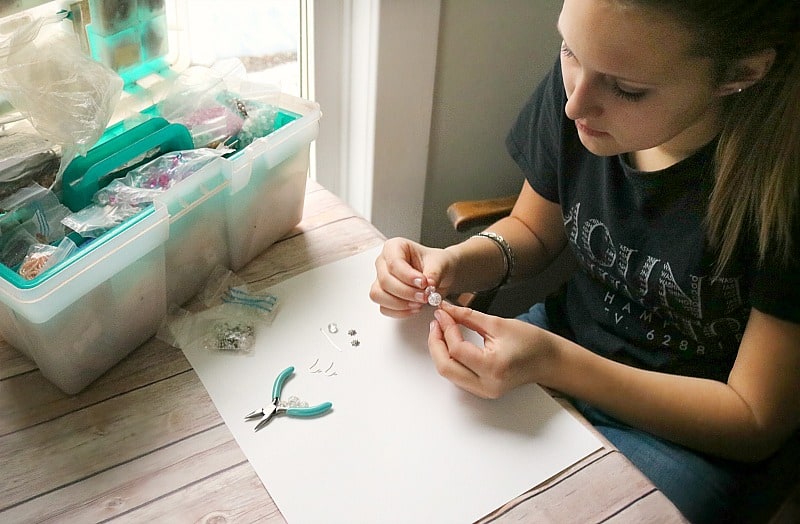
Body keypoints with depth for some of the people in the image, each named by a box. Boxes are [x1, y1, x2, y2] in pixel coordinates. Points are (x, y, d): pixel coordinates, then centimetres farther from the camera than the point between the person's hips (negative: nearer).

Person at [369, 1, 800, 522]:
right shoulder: (576, 85, -14)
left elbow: (757, 423, -18)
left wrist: (555, 363, -28)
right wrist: (450, 264, -18)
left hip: (699, 438, -3)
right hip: (561, 345, 4)